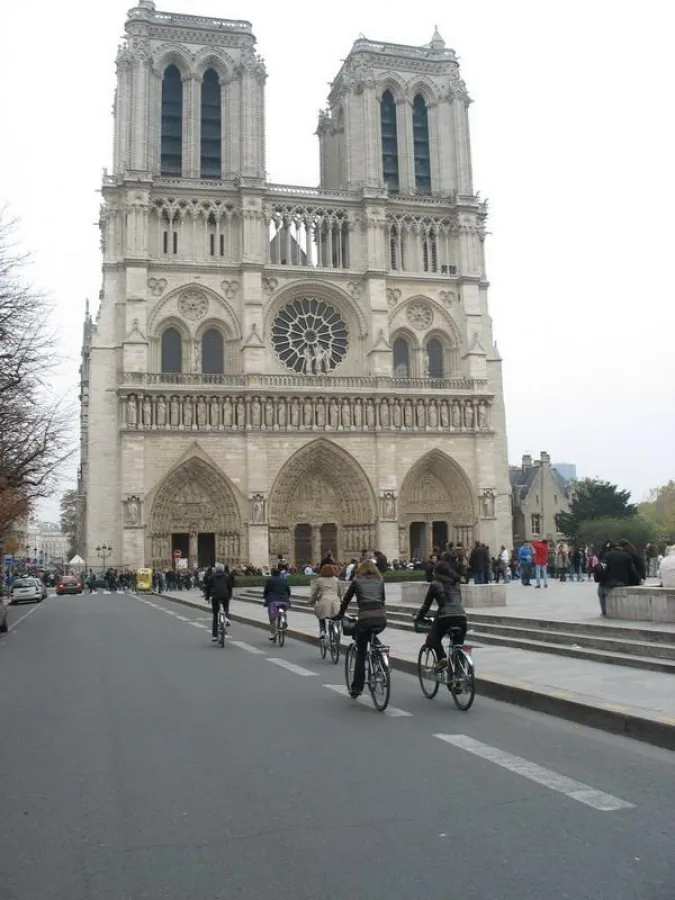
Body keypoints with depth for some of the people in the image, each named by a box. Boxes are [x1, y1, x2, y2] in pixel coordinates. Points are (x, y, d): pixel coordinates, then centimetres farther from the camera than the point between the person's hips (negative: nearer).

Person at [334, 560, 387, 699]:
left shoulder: (356, 581, 15)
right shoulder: (380, 581, 22)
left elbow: (346, 600, 19)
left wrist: (339, 615, 33)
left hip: (365, 619, -3)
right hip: (382, 619, 3)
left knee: (361, 654, 9)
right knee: (373, 637, 35)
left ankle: (356, 688, 7)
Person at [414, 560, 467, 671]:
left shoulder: (435, 584, 8)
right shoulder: (456, 583, 22)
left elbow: (426, 604, 11)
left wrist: (418, 618, 25)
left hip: (445, 616, -4)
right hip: (461, 616, 4)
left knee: (433, 639, 15)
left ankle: (442, 658, -9)